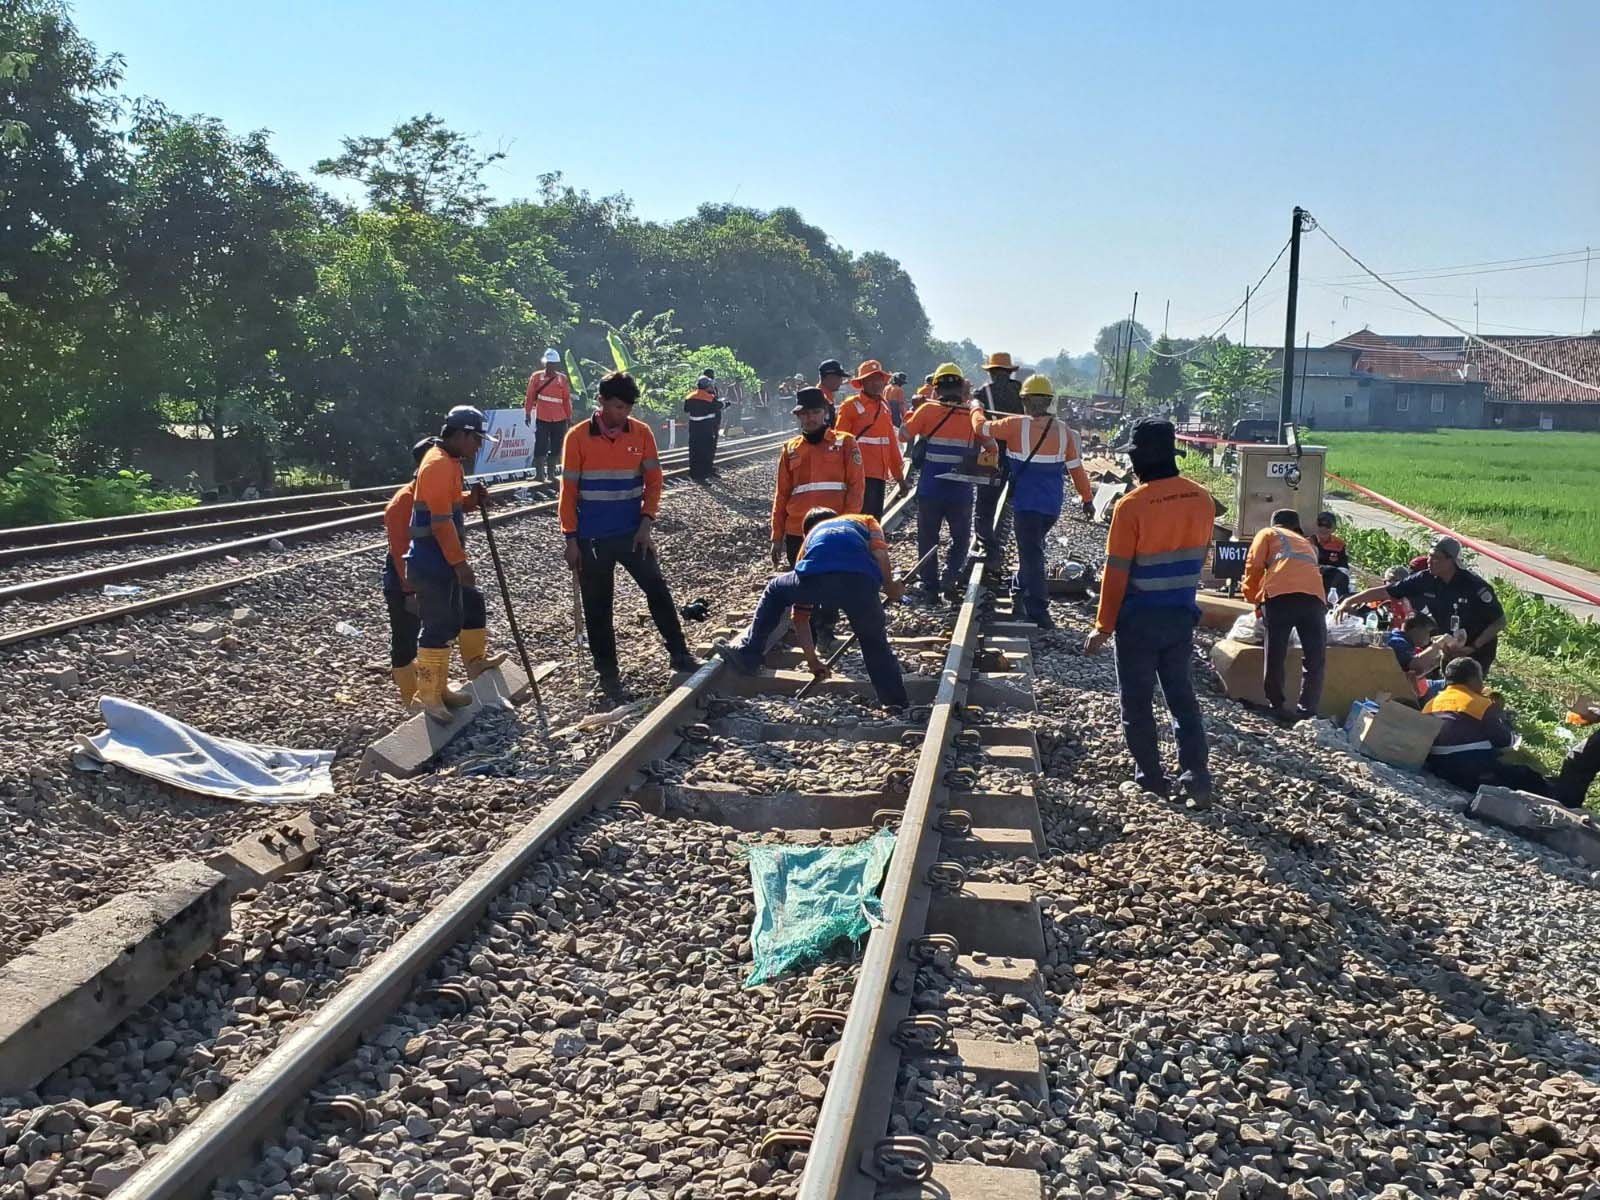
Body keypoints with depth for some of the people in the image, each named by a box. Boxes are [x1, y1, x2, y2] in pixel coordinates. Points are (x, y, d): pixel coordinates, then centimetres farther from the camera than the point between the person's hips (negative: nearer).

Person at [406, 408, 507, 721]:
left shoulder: (450, 462, 14)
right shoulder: (439, 464, -18)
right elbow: (441, 520, -23)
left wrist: (472, 499, 4)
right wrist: (460, 562, -22)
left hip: (444, 561, 10)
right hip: (433, 563, -10)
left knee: (472, 605, 23)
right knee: (440, 625, -7)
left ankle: (476, 660, 43)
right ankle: (429, 695, -1)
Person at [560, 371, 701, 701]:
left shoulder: (642, 433, -2)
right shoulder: (578, 437, -8)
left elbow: (653, 480, 4)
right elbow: (569, 491, -4)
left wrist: (647, 522, -8)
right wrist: (571, 538, -6)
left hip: (633, 532, 2)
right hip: (592, 538, -2)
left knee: (658, 591, 4)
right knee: (598, 608, 6)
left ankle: (680, 655, 18)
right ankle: (607, 673, 17)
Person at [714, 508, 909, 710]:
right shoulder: (865, 520, 38)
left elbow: (800, 616, 41)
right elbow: (880, 554, 12)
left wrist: (812, 660, 46)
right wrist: (891, 588, 28)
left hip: (815, 578, 1)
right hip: (861, 581, -1)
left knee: (774, 591, 32)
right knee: (876, 644, 22)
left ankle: (747, 654, 32)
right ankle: (896, 705, 19)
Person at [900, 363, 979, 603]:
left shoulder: (928, 410, -8)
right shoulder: (972, 414, -3)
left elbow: (904, 434, 0)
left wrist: (912, 411, 15)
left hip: (930, 490, -1)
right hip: (961, 491, 1)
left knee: (928, 539, 12)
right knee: (960, 538, 18)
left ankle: (930, 589, 11)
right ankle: (951, 577, -2)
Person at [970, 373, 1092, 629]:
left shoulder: (1016, 425, -11)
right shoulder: (1063, 431, -1)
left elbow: (981, 427, 2)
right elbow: (1076, 468, 3)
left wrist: (976, 409, 24)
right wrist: (1087, 499, 13)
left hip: (1026, 504, -4)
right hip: (1052, 506, 4)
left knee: (1032, 555, -2)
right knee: (1032, 548, 24)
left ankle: (1039, 612, -6)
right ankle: (1020, 593, 38)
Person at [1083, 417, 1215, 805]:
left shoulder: (1131, 507, -19)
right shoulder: (1201, 499, -1)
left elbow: (1116, 574, -15)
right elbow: (1199, 558, 10)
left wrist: (1104, 626, -7)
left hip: (1139, 620, -5)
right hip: (1182, 616, 5)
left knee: (1137, 701, 9)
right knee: (1182, 696, 15)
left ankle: (1151, 777, 17)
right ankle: (1197, 777, 9)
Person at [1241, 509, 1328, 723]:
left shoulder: (1268, 533, 26)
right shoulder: (1307, 543, 38)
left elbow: (1254, 565, 12)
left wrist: (1254, 599, 23)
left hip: (1280, 594, -3)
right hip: (1314, 595, 3)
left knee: (1275, 655, 4)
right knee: (1315, 658, 5)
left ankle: (1275, 706, 9)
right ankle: (1307, 711, 0)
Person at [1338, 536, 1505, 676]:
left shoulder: (1474, 585, -22)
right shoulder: (1424, 580, -11)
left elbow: (1500, 621, -15)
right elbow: (1385, 592, -9)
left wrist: (1473, 648, -21)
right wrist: (1349, 601, -16)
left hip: (1477, 650, -4)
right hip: (1449, 647, 4)